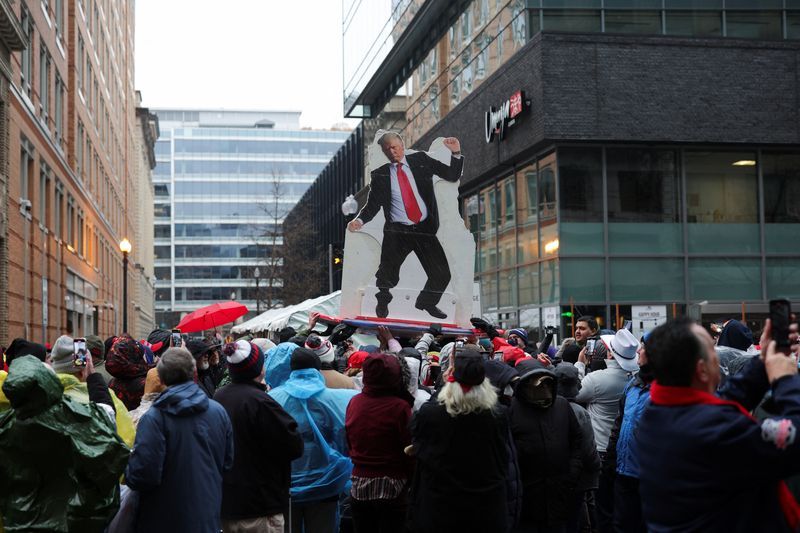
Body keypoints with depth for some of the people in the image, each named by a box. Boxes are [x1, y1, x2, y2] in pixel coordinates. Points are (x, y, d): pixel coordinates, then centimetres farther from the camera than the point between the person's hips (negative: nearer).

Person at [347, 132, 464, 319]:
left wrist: (456, 153, -7)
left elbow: (453, 175, 8)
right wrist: (359, 220, -14)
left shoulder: (421, 160, 7)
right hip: (397, 232, -1)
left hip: (425, 228, 1)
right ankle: (383, 303, 25)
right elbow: (373, 205, 5)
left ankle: (426, 302, 29)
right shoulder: (380, 175, 5)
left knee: (442, 275, -4)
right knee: (387, 276, -12)